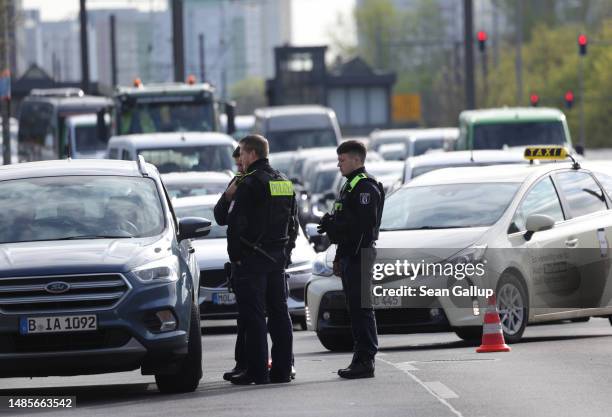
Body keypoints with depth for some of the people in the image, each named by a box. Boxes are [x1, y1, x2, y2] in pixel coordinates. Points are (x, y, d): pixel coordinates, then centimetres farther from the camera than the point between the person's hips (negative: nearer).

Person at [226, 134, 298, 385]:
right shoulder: (285, 183, 13)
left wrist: (235, 256, -7)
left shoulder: (249, 183, -12)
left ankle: (257, 371, -8)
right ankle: (282, 370, 10)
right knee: (279, 313, 9)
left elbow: (235, 223, -16)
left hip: (251, 259, -7)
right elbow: (293, 223, 19)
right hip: (278, 259, 8)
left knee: (253, 315, -6)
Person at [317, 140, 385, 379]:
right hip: (349, 256, 11)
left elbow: (365, 223, -22)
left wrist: (333, 225, -17)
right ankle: (360, 359, 14)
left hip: (360, 255, -11)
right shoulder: (350, 186, 21)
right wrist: (339, 258, 24)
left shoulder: (365, 186, -12)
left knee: (361, 308, -10)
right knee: (355, 308, 11)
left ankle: (365, 362, -11)